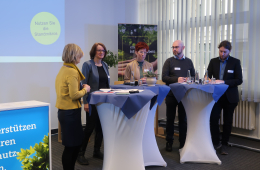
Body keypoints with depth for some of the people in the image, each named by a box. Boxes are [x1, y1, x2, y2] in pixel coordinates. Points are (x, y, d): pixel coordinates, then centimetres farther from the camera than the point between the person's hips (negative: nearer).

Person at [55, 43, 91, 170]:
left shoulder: (63, 69, 10)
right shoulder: (72, 72, -18)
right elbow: (74, 95, -21)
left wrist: (82, 88, 10)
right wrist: (85, 90, -6)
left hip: (63, 111, 9)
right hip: (70, 112, -9)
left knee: (76, 142, 18)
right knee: (71, 146, 2)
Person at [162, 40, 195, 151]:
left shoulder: (188, 62, 10)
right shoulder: (169, 61, 1)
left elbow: (193, 76, 12)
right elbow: (164, 77, -7)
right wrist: (176, 80, -20)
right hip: (171, 95, -2)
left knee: (183, 119, 8)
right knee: (170, 119, 6)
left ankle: (183, 142, 19)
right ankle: (169, 142, 17)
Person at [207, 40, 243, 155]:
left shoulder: (235, 62, -2)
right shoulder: (213, 61, 5)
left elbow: (239, 80, -8)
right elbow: (208, 76, 6)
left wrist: (224, 82, -20)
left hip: (230, 97, -1)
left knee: (227, 121, 7)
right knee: (213, 119, -5)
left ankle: (224, 145, 21)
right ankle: (216, 142, 12)